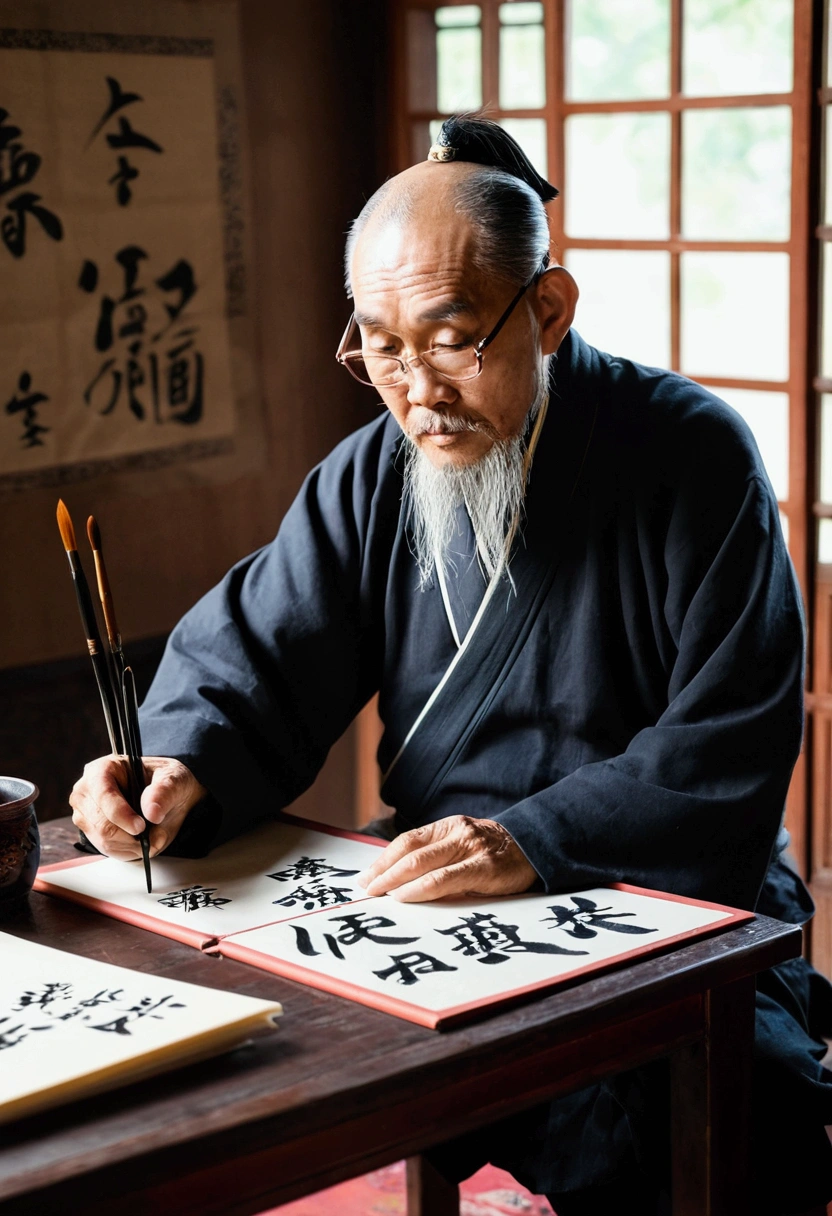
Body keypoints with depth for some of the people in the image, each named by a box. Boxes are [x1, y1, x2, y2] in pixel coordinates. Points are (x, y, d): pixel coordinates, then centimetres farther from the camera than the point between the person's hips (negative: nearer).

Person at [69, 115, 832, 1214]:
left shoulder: (691, 455, -8)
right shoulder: (372, 475, 7)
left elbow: (732, 751, -12)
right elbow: (248, 655, 7)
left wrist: (535, 838, -23)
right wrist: (184, 773, -16)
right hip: (433, 910, 4)